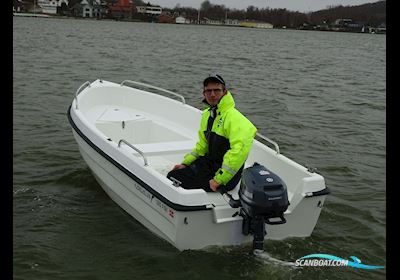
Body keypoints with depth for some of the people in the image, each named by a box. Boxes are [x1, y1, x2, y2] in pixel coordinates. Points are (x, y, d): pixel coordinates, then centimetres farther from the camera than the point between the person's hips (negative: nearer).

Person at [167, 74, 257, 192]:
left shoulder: (234, 117, -21)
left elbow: (239, 151, -31)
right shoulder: (207, 114, 10)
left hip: (225, 175, -9)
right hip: (209, 163, 9)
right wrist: (185, 163, 11)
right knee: (172, 175, 1)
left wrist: (219, 180, -29)